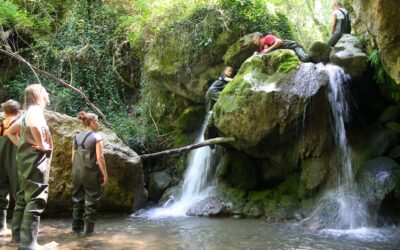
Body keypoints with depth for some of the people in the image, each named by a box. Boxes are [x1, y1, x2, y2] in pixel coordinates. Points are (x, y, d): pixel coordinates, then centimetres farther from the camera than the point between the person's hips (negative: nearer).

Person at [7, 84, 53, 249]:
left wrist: (20, 144, 16)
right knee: (35, 201, -9)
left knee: (23, 198, 16)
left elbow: (10, 131, 27)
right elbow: (34, 126, -33)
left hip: (26, 161, 10)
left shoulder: (27, 113, 16)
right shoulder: (36, 110, -11)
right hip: (36, 161, -10)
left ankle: (18, 236, 24)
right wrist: (42, 145, -22)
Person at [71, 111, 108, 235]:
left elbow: (73, 158, 9)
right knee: (91, 200, 4)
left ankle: (76, 226, 21)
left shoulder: (76, 137, 8)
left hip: (77, 173, 6)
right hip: (91, 173, -5)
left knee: (77, 199, 14)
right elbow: (99, 157, -14)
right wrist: (105, 175, -9)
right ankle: (88, 228, 7)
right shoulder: (96, 137, -9)